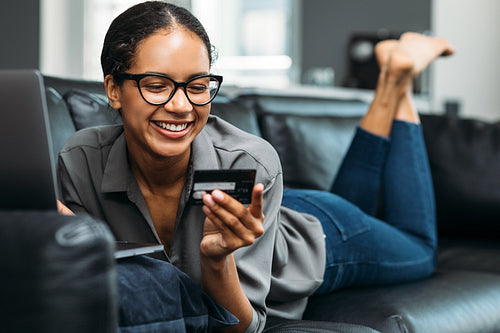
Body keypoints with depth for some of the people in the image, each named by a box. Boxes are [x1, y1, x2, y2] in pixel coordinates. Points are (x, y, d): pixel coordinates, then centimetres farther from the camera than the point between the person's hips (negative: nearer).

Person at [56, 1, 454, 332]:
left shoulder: (250, 164, -42)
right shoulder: (80, 161, -34)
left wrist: (217, 258, -55)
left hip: (313, 235, -3)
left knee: (419, 250, 31)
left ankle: (396, 80, 35)